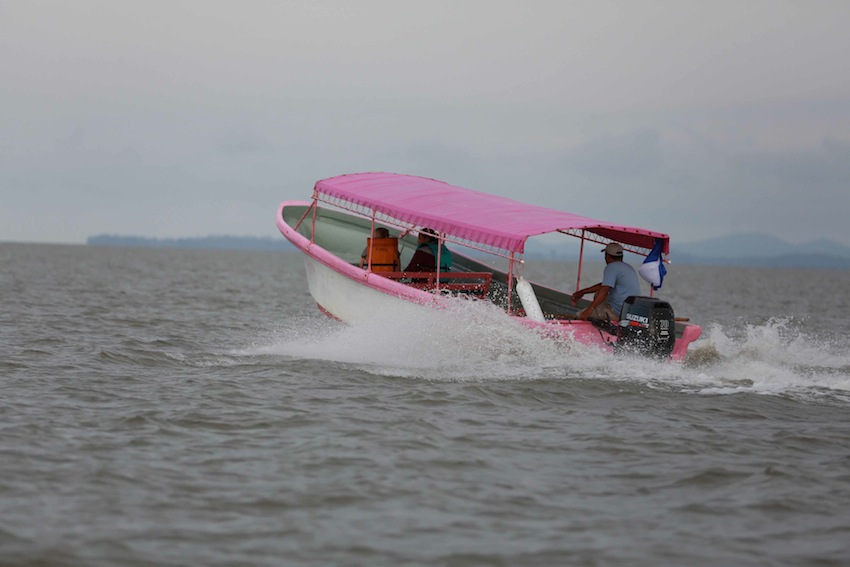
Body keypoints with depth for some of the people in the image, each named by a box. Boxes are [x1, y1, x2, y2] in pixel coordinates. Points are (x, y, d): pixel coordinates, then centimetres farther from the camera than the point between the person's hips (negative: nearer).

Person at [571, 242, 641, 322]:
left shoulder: (612, 267, -12)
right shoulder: (628, 268, 19)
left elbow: (604, 290, -26)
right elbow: (605, 284, 24)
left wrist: (589, 310, -33)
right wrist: (582, 292, 25)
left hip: (618, 313, -10)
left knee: (581, 315, -7)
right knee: (597, 295, 30)